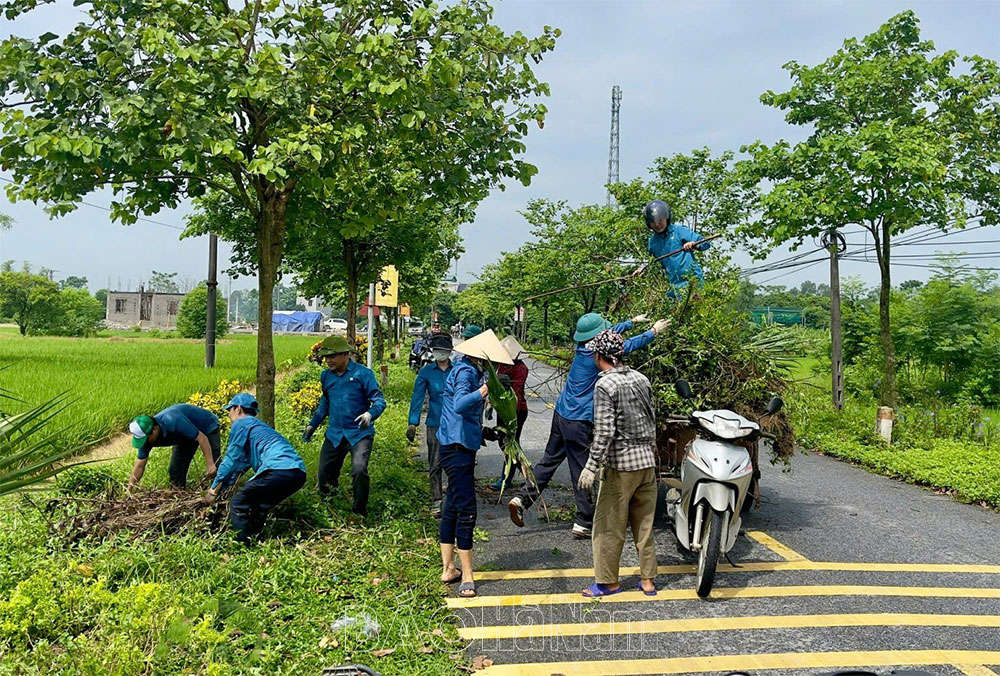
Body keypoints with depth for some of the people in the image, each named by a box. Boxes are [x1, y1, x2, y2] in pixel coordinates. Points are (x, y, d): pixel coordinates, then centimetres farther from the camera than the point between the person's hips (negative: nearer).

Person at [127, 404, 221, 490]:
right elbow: (139, 466, -9)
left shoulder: (173, 421, -40)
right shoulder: (145, 436, -18)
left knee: (214, 471, -15)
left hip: (208, 426, -7)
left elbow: (201, 437, -34)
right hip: (187, 435, 7)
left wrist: (210, 464, -36)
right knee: (175, 471, 0)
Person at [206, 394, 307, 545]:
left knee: (238, 505, 2)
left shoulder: (240, 424, 10)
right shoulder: (260, 426, 36)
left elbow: (231, 460, 9)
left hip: (278, 469, -9)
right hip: (299, 473, 9)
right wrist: (222, 486, 41)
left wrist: (214, 488, 19)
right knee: (258, 507, 26)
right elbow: (241, 463, 39)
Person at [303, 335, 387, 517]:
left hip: (359, 433, -6)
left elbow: (379, 400, -9)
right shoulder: (326, 376, 10)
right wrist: (313, 425, 23)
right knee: (324, 473, 5)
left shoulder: (362, 373, -8)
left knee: (359, 470, -23)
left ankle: (360, 514, -4)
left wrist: (370, 414, -29)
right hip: (335, 434, 6)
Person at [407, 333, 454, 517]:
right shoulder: (426, 372, 1)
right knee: (435, 464, 2)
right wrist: (413, 423, -7)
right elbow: (417, 398, 0)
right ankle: (436, 501, 10)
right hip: (435, 424, 0)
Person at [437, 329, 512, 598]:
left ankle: (448, 568, 24)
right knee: (466, 510, -8)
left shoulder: (469, 370, 15)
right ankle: (466, 577, -3)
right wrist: (485, 389, -42)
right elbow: (459, 405, -33)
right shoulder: (465, 371, -15)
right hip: (457, 447, -10)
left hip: (462, 446, 10)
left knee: (453, 506, 15)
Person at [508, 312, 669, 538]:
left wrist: (633, 321, 35)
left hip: (561, 415, 8)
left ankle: (521, 498, 7)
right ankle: (584, 523, 8)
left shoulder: (583, 347, 6)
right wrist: (654, 331, 10)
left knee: (549, 460, 14)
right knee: (582, 473, 0)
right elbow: (631, 345, -4)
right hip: (579, 422, -8)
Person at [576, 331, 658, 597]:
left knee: (609, 525, 5)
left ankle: (608, 581, 13)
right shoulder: (641, 379, 8)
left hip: (620, 465, -7)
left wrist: (591, 466, -16)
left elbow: (604, 431, -19)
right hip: (647, 461, 7)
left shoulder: (605, 385, -13)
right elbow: (652, 423, 14)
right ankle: (648, 580, 20)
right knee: (644, 523, 14)